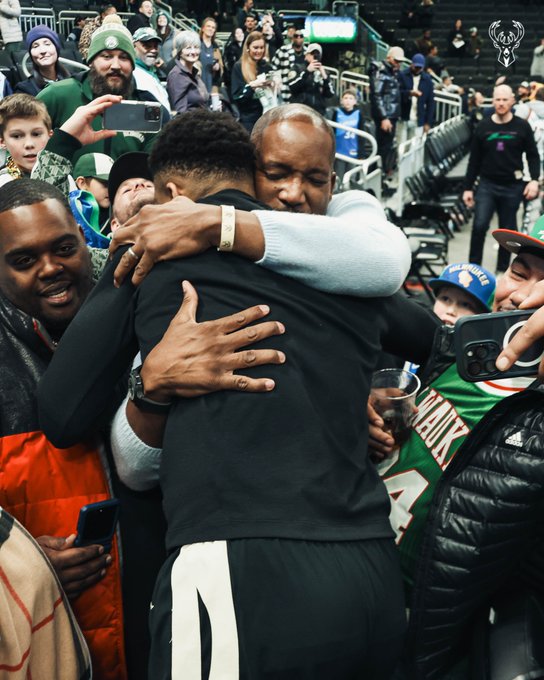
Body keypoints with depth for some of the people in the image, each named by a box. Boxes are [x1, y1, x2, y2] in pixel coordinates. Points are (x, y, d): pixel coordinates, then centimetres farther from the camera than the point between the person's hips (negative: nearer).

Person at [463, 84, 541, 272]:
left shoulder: (522, 127, 0)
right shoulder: (483, 127, 3)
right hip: (487, 185, 0)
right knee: (479, 225, -14)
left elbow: (533, 156, 4)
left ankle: (502, 269, 19)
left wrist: (534, 179, -11)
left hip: (512, 187, 0)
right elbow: (474, 160, 6)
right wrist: (468, 187, 4)